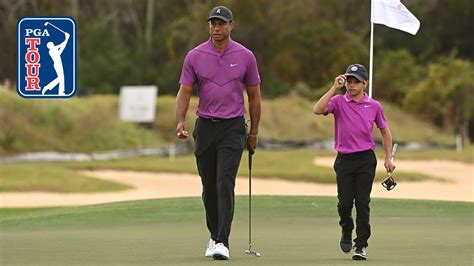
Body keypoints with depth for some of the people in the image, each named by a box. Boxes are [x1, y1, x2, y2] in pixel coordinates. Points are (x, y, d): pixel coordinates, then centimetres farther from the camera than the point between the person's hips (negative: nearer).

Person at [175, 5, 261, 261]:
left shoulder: (245, 56, -1)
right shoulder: (195, 56, -1)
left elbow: (253, 95, 7)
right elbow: (184, 92, -2)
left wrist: (254, 132, 8)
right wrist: (181, 121, -18)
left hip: (233, 127, -2)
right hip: (205, 126, 2)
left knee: (225, 184, -15)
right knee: (209, 187, 9)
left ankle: (222, 243, -20)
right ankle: (214, 236, 27)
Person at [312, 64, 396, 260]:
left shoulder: (374, 106, 4)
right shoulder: (338, 102, -1)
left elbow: (384, 131, 16)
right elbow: (317, 110, -19)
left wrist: (388, 158, 11)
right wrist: (334, 88, -20)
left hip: (366, 159, 0)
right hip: (344, 159, 0)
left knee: (362, 202, -5)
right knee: (345, 202, -3)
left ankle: (361, 245, 2)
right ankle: (346, 232, 27)